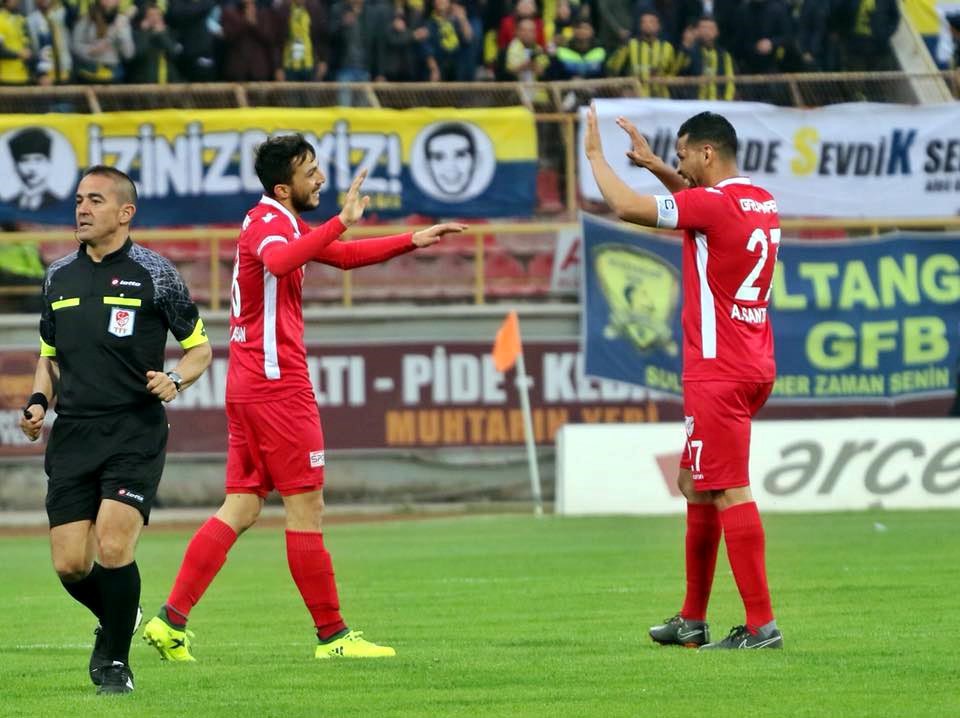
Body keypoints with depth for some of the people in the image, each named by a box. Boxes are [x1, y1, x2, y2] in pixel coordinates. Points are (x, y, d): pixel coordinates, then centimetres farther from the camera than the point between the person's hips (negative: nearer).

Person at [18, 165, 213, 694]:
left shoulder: (153, 274, -1)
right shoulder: (59, 277, 13)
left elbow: (199, 348, 6)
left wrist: (175, 379, -13)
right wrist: (38, 401, 6)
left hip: (134, 433, -4)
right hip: (72, 434, 4)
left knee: (112, 547, -17)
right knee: (70, 565, -2)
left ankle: (115, 660, 3)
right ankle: (118, 620, 30)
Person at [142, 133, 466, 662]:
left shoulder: (282, 223, 19)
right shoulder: (268, 223, -13)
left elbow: (343, 256, 33)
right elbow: (279, 262, -38)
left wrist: (413, 241, 25)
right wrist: (341, 222, -43)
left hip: (250, 383, 10)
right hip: (277, 384, -10)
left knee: (241, 509, 7)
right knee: (306, 507, -4)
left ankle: (171, 621, 0)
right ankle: (332, 635, 1)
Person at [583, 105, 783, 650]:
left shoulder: (713, 204, -16)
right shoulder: (762, 203, 11)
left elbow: (627, 205, -15)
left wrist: (595, 154, 0)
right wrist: (656, 166, 27)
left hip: (719, 374, -10)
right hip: (755, 366, 10)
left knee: (730, 492, -10)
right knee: (696, 485, 18)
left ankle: (761, 625, -13)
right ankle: (694, 619, 23)